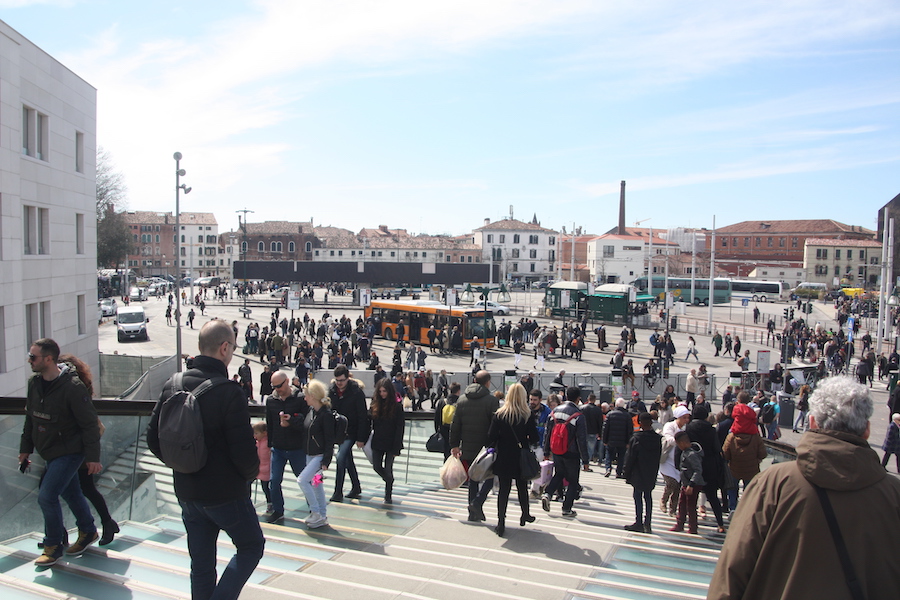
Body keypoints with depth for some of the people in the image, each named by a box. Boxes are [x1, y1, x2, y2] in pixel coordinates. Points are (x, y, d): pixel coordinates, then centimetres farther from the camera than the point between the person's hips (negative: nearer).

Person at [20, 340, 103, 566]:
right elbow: (30, 418, 14)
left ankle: (53, 547, 10)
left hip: (69, 452, -7)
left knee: (47, 497, -9)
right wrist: (26, 448, 15)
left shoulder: (72, 387, -23)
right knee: (71, 493, 18)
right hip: (49, 452, 8)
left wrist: (93, 457, -18)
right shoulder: (34, 382, 0)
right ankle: (88, 532, 36)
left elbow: (90, 424, -19)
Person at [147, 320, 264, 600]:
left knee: (201, 563, 17)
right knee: (251, 545, 15)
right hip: (225, 492, -6)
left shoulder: (172, 385, -1)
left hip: (186, 492, 7)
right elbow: (244, 451, -22)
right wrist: (252, 473, -1)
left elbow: (153, 439, 6)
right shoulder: (229, 392, -22)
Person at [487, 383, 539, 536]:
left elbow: (491, 437, -9)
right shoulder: (528, 416, -9)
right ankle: (525, 515, 36)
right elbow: (534, 439, -8)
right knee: (522, 488, 19)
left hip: (503, 459, 0)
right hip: (521, 460, 0)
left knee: (503, 490, 6)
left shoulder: (499, 415, -8)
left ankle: (501, 524, 6)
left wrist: (493, 448, 9)